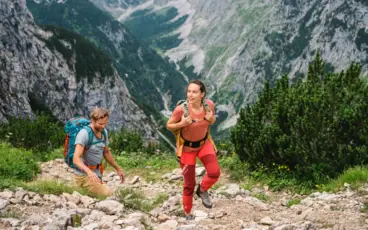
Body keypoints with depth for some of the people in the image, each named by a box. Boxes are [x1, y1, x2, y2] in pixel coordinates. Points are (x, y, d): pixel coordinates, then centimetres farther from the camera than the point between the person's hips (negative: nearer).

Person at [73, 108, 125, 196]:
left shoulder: (104, 132, 2)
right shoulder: (84, 134, -22)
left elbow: (106, 152, 19)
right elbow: (76, 159, -31)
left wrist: (118, 169, 23)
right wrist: (89, 172, -46)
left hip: (96, 175, 8)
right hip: (84, 175, -8)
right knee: (108, 195, -21)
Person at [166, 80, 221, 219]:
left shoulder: (209, 104, -17)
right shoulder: (181, 109, -28)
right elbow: (168, 126, -12)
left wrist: (211, 119, -20)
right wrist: (181, 124, -31)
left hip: (204, 143, 3)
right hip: (186, 147, -3)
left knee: (214, 173, -18)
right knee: (189, 184, 5)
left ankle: (202, 190, 15)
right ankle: (187, 213, 29)